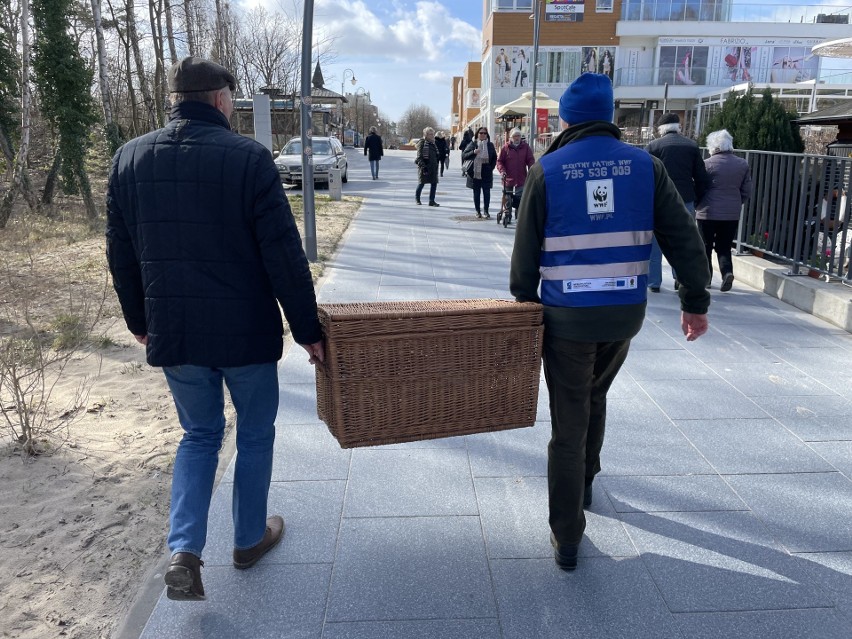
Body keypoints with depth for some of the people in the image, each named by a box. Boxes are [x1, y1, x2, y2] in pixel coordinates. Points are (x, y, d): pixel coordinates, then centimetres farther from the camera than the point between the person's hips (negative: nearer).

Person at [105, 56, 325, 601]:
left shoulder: (130, 158, 3)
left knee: (200, 434, 21)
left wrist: (140, 321, 21)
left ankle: (184, 550, 9)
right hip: (246, 330, -4)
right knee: (255, 432, 17)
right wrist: (307, 328, -6)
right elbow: (284, 254, -14)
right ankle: (250, 538, 32)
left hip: (172, 331, 4)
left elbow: (121, 255, 9)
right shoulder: (248, 157, -12)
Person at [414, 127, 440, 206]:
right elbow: (419, 156, -13)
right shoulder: (422, 142, -8)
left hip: (433, 166, 6)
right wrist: (423, 166, -20)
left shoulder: (433, 143, 14)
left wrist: (436, 165, 16)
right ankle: (417, 198, 26)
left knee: (434, 183, -1)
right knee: (421, 182, 3)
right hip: (424, 166, -6)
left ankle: (432, 201, 4)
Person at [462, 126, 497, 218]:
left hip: (486, 174, 1)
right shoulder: (473, 144, 2)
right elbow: (464, 155, 0)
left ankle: (486, 211, 6)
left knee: (487, 192, -3)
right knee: (476, 193, 5)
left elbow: (494, 158, 15)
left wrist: (491, 168, 2)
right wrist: (473, 152, -16)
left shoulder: (490, 145, 7)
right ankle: (478, 211, 14)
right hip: (475, 173, -1)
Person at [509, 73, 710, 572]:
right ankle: (585, 483, 46)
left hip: (568, 315, -3)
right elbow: (685, 239, 0)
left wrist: (524, 297, 12)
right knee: (595, 398, 28)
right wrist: (696, 301, 9)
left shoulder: (548, 169, -5)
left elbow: (526, 247, -2)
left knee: (569, 423, 7)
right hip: (626, 312, 3)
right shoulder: (645, 165, 1)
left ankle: (567, 539, 12)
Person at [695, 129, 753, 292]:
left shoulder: (707, 164, -9)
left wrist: (698, 205, 12)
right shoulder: (743, 164, 3)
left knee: (705, 246, 11)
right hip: (732, 214, 3)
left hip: (708, 212, -3)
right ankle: (727, 271, -8)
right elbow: (746, 192, 6)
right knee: (724, 247, 13)